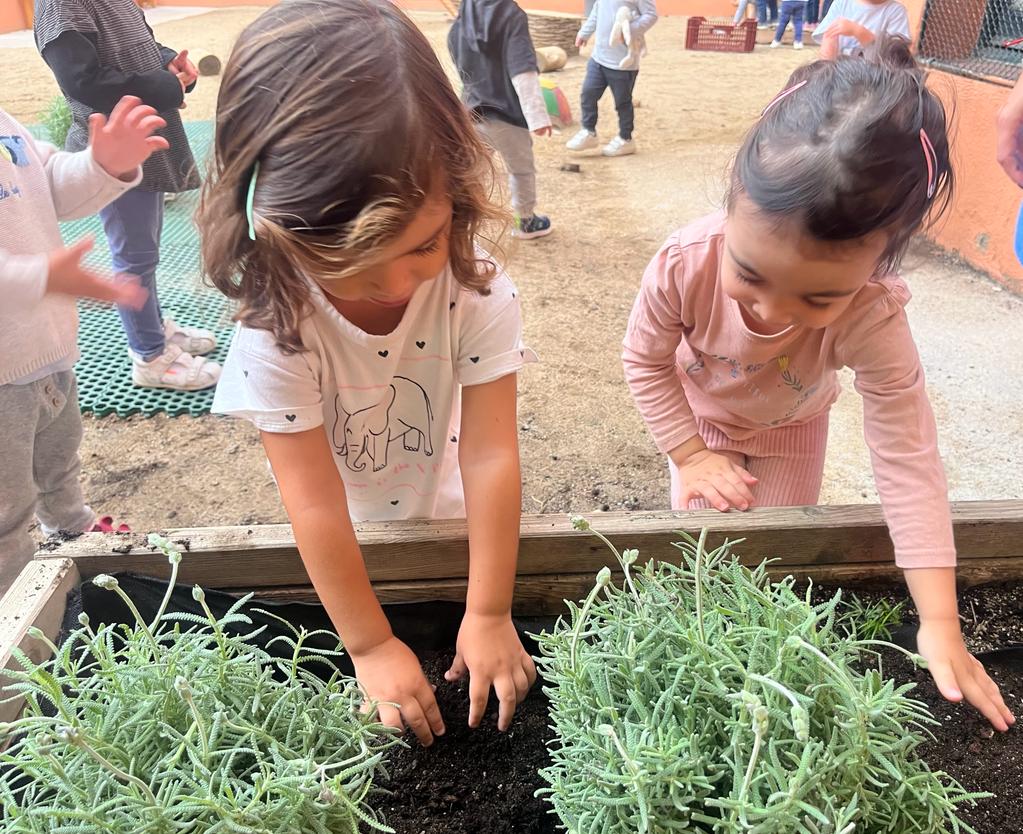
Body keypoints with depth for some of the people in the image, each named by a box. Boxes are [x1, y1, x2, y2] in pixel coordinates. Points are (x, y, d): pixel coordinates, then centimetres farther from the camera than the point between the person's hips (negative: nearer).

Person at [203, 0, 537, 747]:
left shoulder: (480, 293, -29)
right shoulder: (276, 327, -32)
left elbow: (490, 454, -26)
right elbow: (315, 503, -28)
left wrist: (488, 614, -21)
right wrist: (371, 646, -20)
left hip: (448, 520, 1)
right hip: (346, 547, -1)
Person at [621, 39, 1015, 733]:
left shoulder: (872, 320, -39)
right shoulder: (686, 262, -40)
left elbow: (908, 461, -32)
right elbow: (646, 360, -19)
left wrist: (940, 624, -31)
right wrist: (690, 456, -19)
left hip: (790, 426, 0)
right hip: (700, 413, 1)